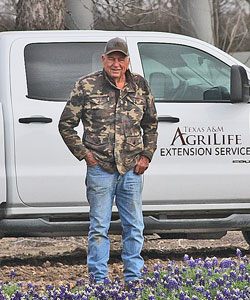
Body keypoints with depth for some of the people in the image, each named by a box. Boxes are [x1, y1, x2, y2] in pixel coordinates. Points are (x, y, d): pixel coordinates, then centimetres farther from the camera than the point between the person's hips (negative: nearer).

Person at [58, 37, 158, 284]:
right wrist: (84, 153, -3)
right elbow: (66, 125, 4)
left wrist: (146, 155, 8)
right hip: (100, 169, -3)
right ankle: (99, 280, 4)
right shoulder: (86, 86, -2)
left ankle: (133, 278, 15)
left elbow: (150, 124, 20)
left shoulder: (140, 87, 8)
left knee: (134, 226, 7)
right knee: (99, 227, -1)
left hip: (132, 170, 3)